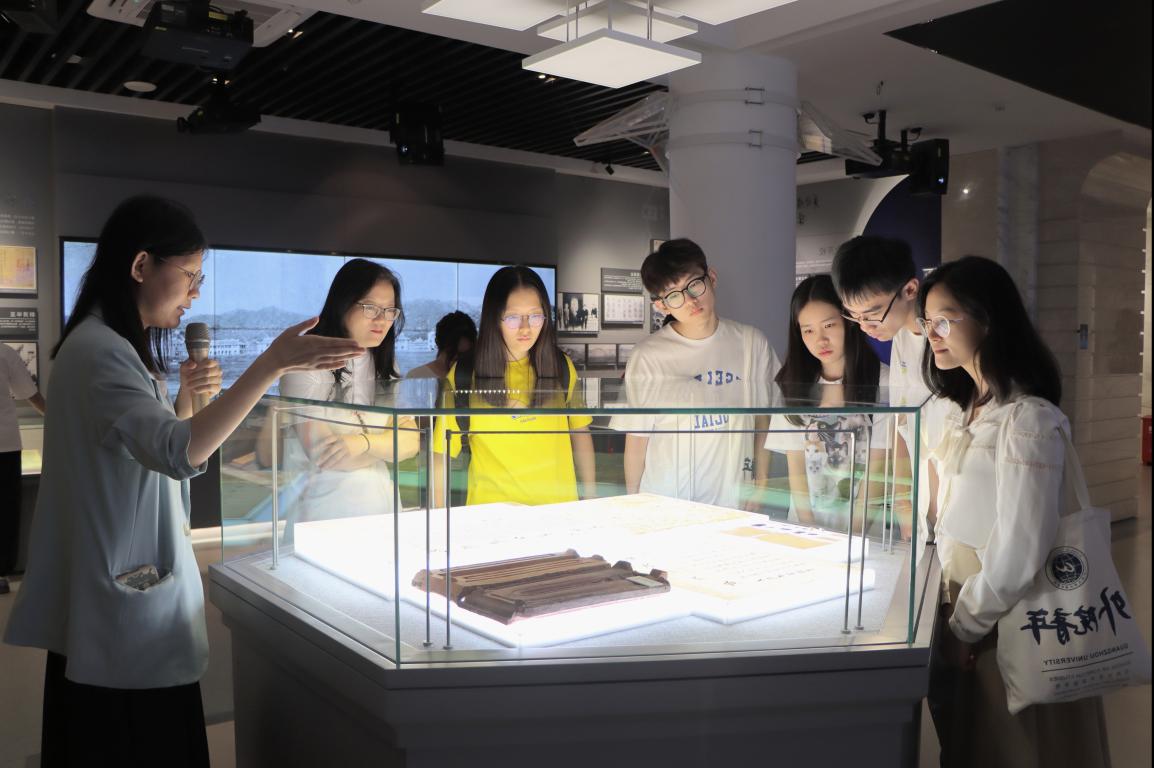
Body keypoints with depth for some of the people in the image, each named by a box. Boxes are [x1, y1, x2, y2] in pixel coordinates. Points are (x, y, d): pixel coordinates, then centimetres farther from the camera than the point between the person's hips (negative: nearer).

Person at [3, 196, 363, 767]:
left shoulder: (120, 347, 13)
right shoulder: (97, 351, -19)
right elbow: (180, 453, -34)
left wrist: (187, 398, 2)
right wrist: (272, 363, -38)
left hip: (138, 591, 10)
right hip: (121, 613, -10)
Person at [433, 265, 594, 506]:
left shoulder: (562, 367, 0)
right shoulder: (464, 375, -6)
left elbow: (580, 432, 9)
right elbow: (441, 454, -4)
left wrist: (591, 499, 7)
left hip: (557, 505, 2)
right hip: (491, 508, -2)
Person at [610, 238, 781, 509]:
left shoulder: (752, 343, 0)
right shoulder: (648, 356, -10)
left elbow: (763, 419, 7)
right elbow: (636, 438, -4)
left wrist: (761, 485, 7)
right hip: (664, 505, -2)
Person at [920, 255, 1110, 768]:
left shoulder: (1027, 419, -21)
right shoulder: (964, 411, 7)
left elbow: (1018, 554, -23)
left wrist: (964, 628, -13)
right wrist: (952, 610, 5)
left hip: (1003, 624, -8)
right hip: (963, 606, 8)